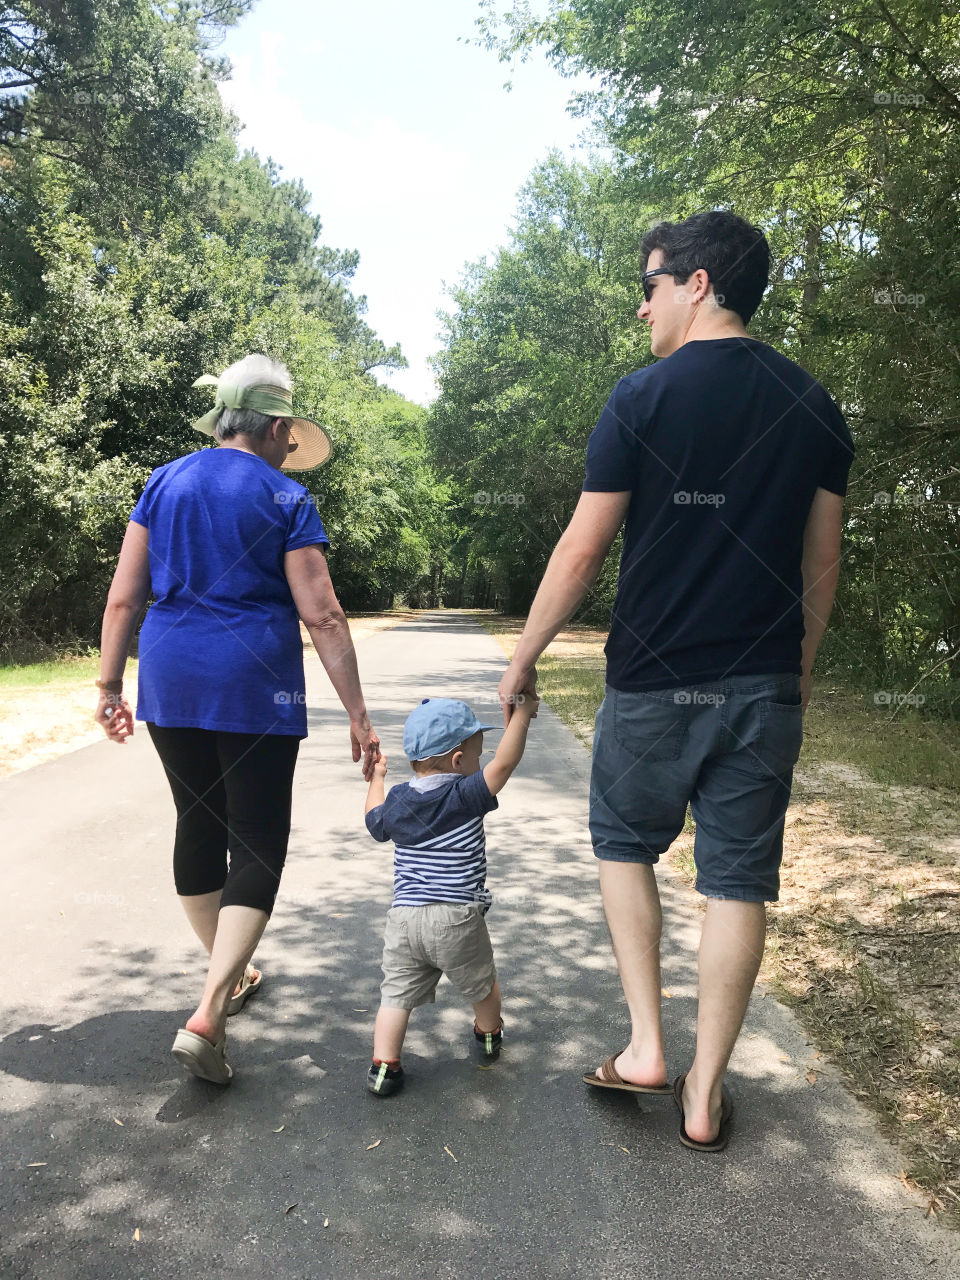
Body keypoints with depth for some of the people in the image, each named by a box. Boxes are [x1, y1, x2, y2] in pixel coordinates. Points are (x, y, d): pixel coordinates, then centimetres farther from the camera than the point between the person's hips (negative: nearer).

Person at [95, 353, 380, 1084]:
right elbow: (321, 616, -10)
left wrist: (110, 683, 13)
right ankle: (206, 1017, -10)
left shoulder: (164, 483, 9)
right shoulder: (286, 498, -4)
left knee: (199, 825, 18)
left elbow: (123, 597, 6)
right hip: (253, 690, -5)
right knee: (257, 844, 1)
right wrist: (358, 713, -7)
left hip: (170, 682, 5)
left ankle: (231, 976, 35)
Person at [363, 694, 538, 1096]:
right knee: (482, 985, 22)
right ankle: (488, 1036, 42)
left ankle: (383, 1066, 6)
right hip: (456, 919, -3)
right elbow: (503, 764, -21)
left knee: (397, 994, 10)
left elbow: (375, 822, 25)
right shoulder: (465, 796, -11)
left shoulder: (396, 800, 7)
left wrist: (376, 778, 40)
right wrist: (523, 713, -14)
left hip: (403, 917, 4)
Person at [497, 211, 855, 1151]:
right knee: (737, 881, 9)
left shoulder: (642, 397, -7)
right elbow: (822, 562, 9)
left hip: (653, 682, -3)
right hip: (764, 686, 3)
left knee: (625, 845, 19)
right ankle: (705, 1093, 20)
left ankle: (644, 1046, 17)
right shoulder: (814, 406, 7)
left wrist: (523, 659, 2)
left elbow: (582, 550, -8)